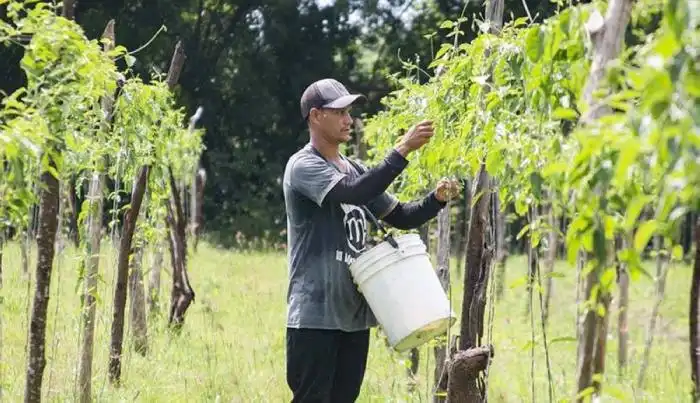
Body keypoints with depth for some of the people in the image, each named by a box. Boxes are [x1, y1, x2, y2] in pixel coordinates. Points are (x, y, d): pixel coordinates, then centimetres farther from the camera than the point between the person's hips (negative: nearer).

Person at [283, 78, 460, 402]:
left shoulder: (355, 170, 16)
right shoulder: (303, 166, -9)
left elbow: (400, 216, 18)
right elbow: (355, 193, -25)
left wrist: (436, 199, -2)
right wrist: (403, 150, -26)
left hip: (354, 313, 8)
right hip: (315, 314, -8)